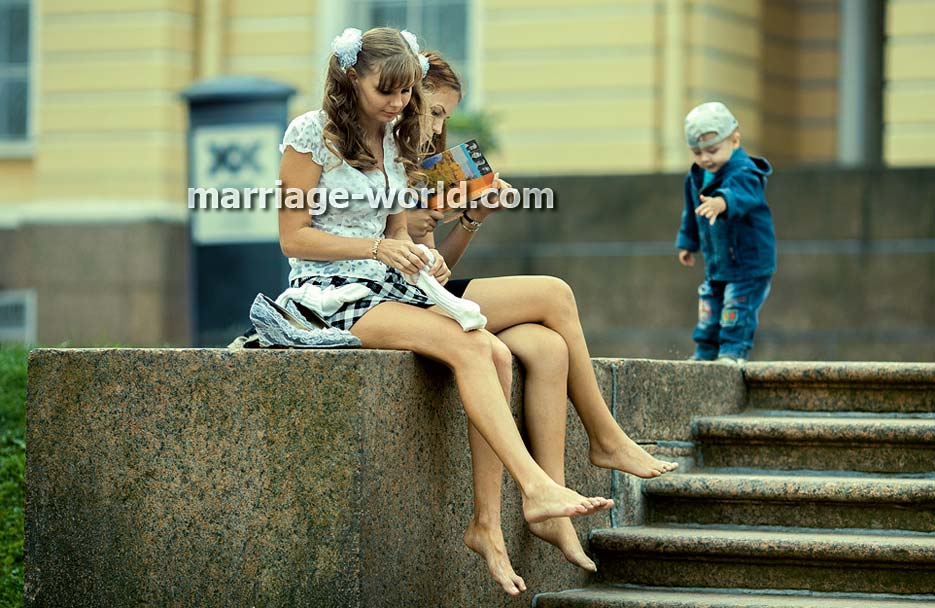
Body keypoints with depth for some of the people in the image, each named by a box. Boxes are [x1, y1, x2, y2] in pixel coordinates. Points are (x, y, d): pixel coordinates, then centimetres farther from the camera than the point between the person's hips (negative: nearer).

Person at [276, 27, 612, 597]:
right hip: (330, 293, -7)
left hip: (387, 290, 7)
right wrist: (379, 248, -18)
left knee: (497, 353, -18)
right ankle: (537, 489, -33)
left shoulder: (397, 140, 14)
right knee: (469, 345, -28)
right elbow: (294, 237, -9)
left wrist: (419, 258, -3)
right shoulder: (313, 133, -7)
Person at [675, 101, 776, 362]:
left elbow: (740, 194, -47)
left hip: (749, 261, -8)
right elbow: (691, 214, 22)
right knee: (709, 306, 15)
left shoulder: (744, 173, -22)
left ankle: (733, 350, 0)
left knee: (738, 307, -9)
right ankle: (705, 351, 25)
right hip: (716, 263, 8)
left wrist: (721, 202, -68)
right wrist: (687, 243, 30)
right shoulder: (696, 178, 4)